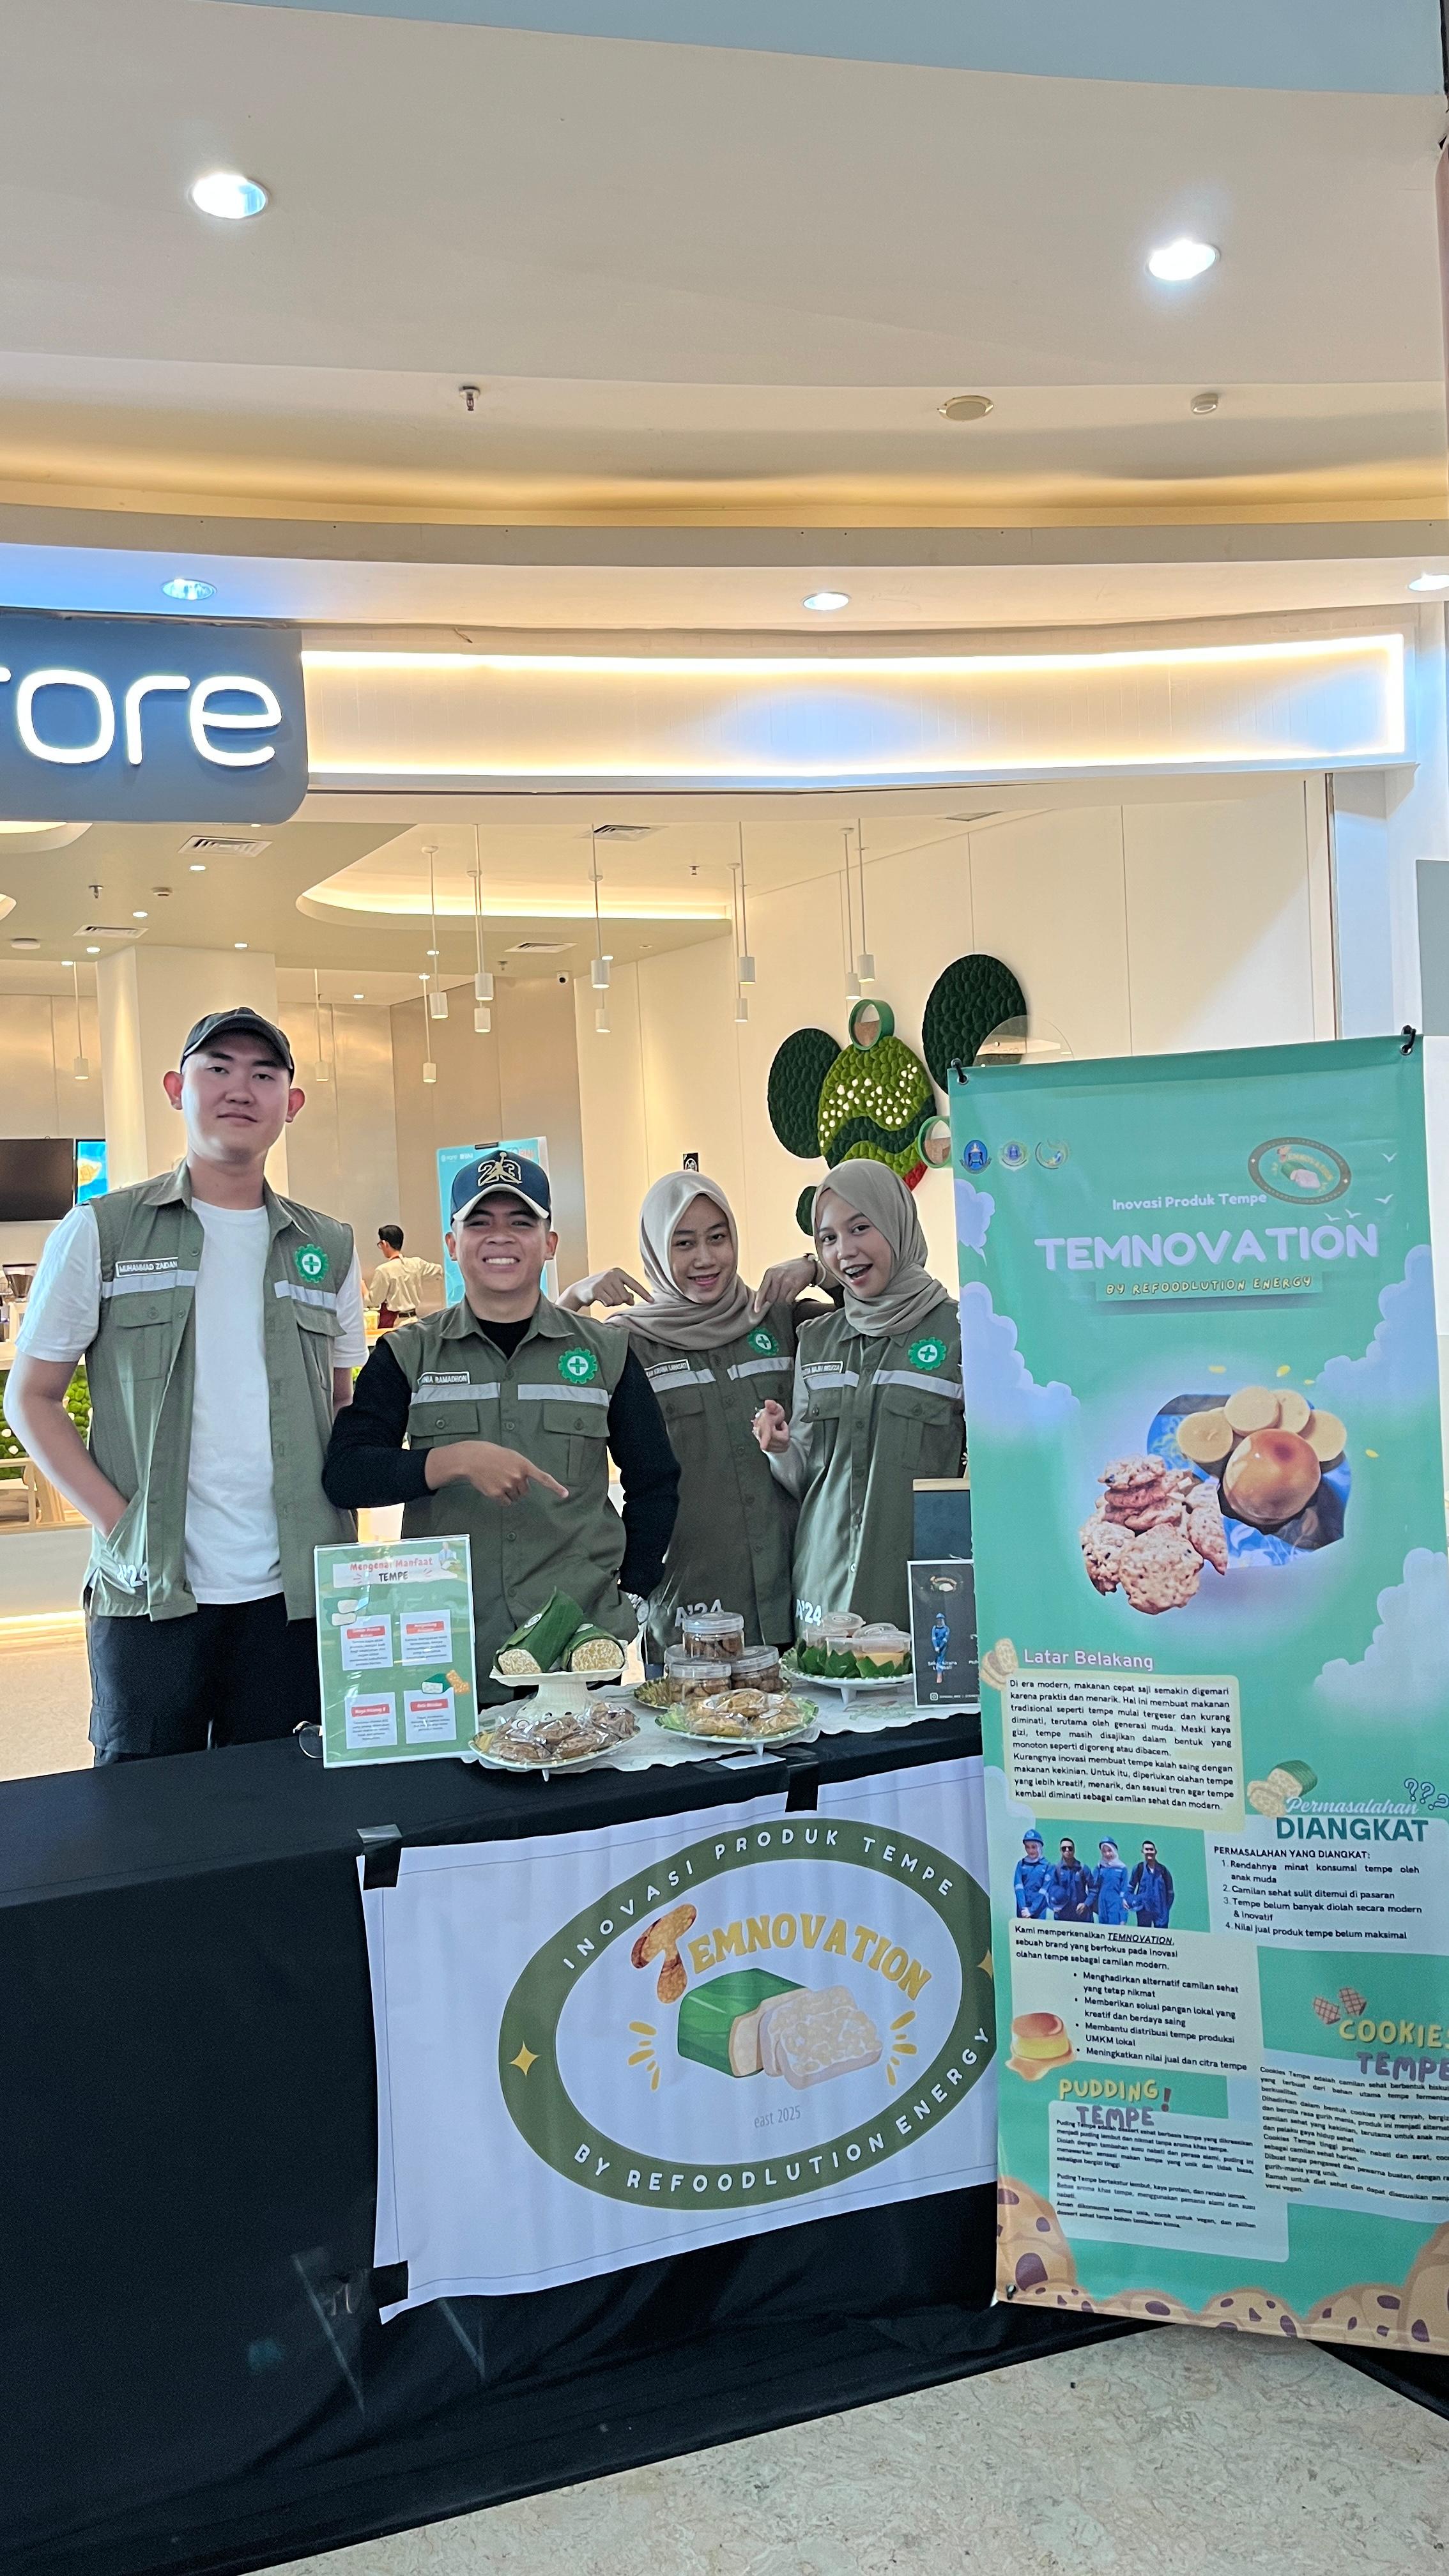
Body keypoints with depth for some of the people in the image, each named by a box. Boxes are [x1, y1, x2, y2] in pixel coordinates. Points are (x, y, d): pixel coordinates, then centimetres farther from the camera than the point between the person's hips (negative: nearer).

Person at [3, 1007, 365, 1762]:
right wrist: (117, 1522, -9)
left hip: (295, 1590, 2)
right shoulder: (100, 1232, 0)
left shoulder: (327, 1248, 9)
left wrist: (337, 1519, 2)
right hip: (149, 1589, -2)